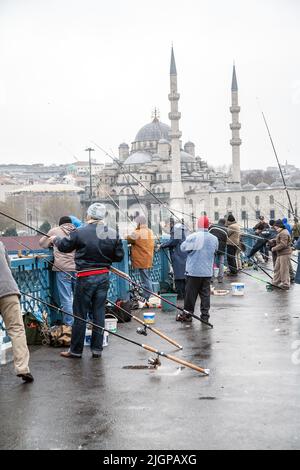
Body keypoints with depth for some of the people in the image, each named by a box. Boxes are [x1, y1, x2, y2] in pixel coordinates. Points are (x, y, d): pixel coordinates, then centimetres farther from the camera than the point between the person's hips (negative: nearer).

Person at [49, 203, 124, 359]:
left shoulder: (80, 232, -12)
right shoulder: (113, 234, -1)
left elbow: (63, 246, 2)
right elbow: (119, 256, 5)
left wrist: (55, 239, 23)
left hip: (85, 278, -4)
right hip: (104, 276, 4)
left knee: (80, 315, 5)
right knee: (99, 313, 11)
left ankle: (76, 350, 14)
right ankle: (97, 349, 16)